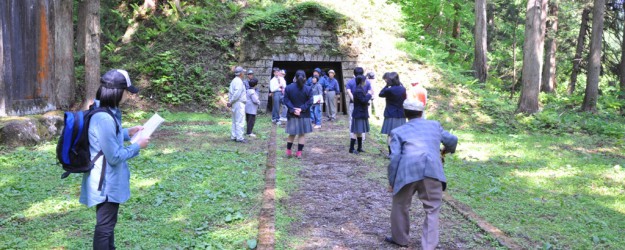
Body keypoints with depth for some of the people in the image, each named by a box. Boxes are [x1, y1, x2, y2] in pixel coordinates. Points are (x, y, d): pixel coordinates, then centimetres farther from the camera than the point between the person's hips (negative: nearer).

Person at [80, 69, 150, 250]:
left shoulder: (102, 111, 3)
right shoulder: (104, 119, -28)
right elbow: (114, 157, -25)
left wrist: (127, 133, 11)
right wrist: (137, 146, -12)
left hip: (107, 180, 10)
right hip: (106, 182, -10)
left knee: (108, 222, 25)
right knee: (105, 226, 5)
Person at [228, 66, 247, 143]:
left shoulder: (234, 81, 15)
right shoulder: (239, 82, -16)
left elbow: (230, 92, 16)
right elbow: (237, 93, -24)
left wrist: (230, 101, 10)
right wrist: (231, 102, -15)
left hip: (235, 104, 10)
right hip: (239, 103, -10)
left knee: (235, 121, 14)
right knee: (240, 121, -7)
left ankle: (233, 136, 19)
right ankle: (239, 137, -5)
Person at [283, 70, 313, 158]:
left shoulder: (288, 88, -3)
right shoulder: (308, 89, -6)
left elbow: (286, 101, -7)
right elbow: (309, 102, -11)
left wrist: (293, 110, -11)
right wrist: (301, 109, -13)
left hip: (292, 115, 2)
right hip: (304, 115, -2)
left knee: (292, 134, 13)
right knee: (302, 134, 7)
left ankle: (288, 152, 18)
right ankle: (299, 153, 7)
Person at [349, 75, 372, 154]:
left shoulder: (361, 89, 12)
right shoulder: (358, 91, -20)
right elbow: (364, 101, -23)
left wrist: (368, 94, 5)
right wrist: (369, 94, -11)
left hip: (362, 114, 10)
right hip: (358, 114, -10)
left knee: (360, 132, 14)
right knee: (356, 132, -5)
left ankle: (359, 148, 22)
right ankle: (351, 149, 1)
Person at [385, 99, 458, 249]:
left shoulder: (398, 131, 16)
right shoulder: (434, 125, 24)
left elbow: (394, 158, 7)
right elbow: (452, 140, 31)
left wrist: (391, 181, 12)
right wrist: (446, 150, 53)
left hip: (408, 172, -1)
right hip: (432, 171, 1)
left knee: (400, 205, 20)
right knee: (432, 209, 14)